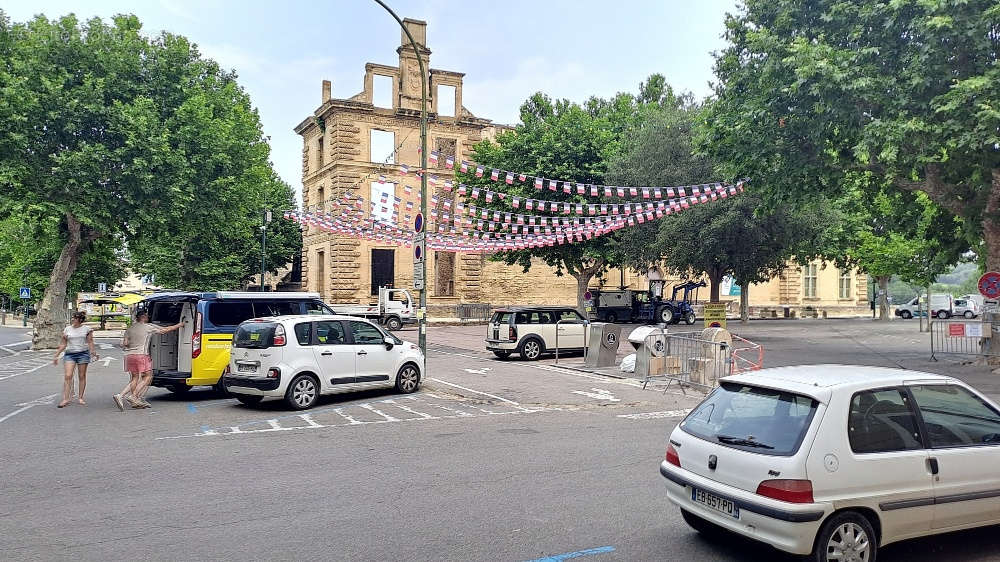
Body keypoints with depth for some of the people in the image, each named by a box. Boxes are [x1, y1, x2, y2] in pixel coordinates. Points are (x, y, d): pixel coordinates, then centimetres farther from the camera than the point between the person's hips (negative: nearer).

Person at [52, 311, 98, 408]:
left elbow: (90, 342, 5)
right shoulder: (67, 329, 8)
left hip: (83, 354, -1)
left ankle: (80, 397, 14)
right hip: (69, 354, 2)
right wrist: (56, 355, 9)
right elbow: (63, 344, 12)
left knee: (82, 376, 4)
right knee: (67, 376, -9)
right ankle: (65, 399, -7)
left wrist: (93, 353, -7)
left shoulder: (87, 329, 3)